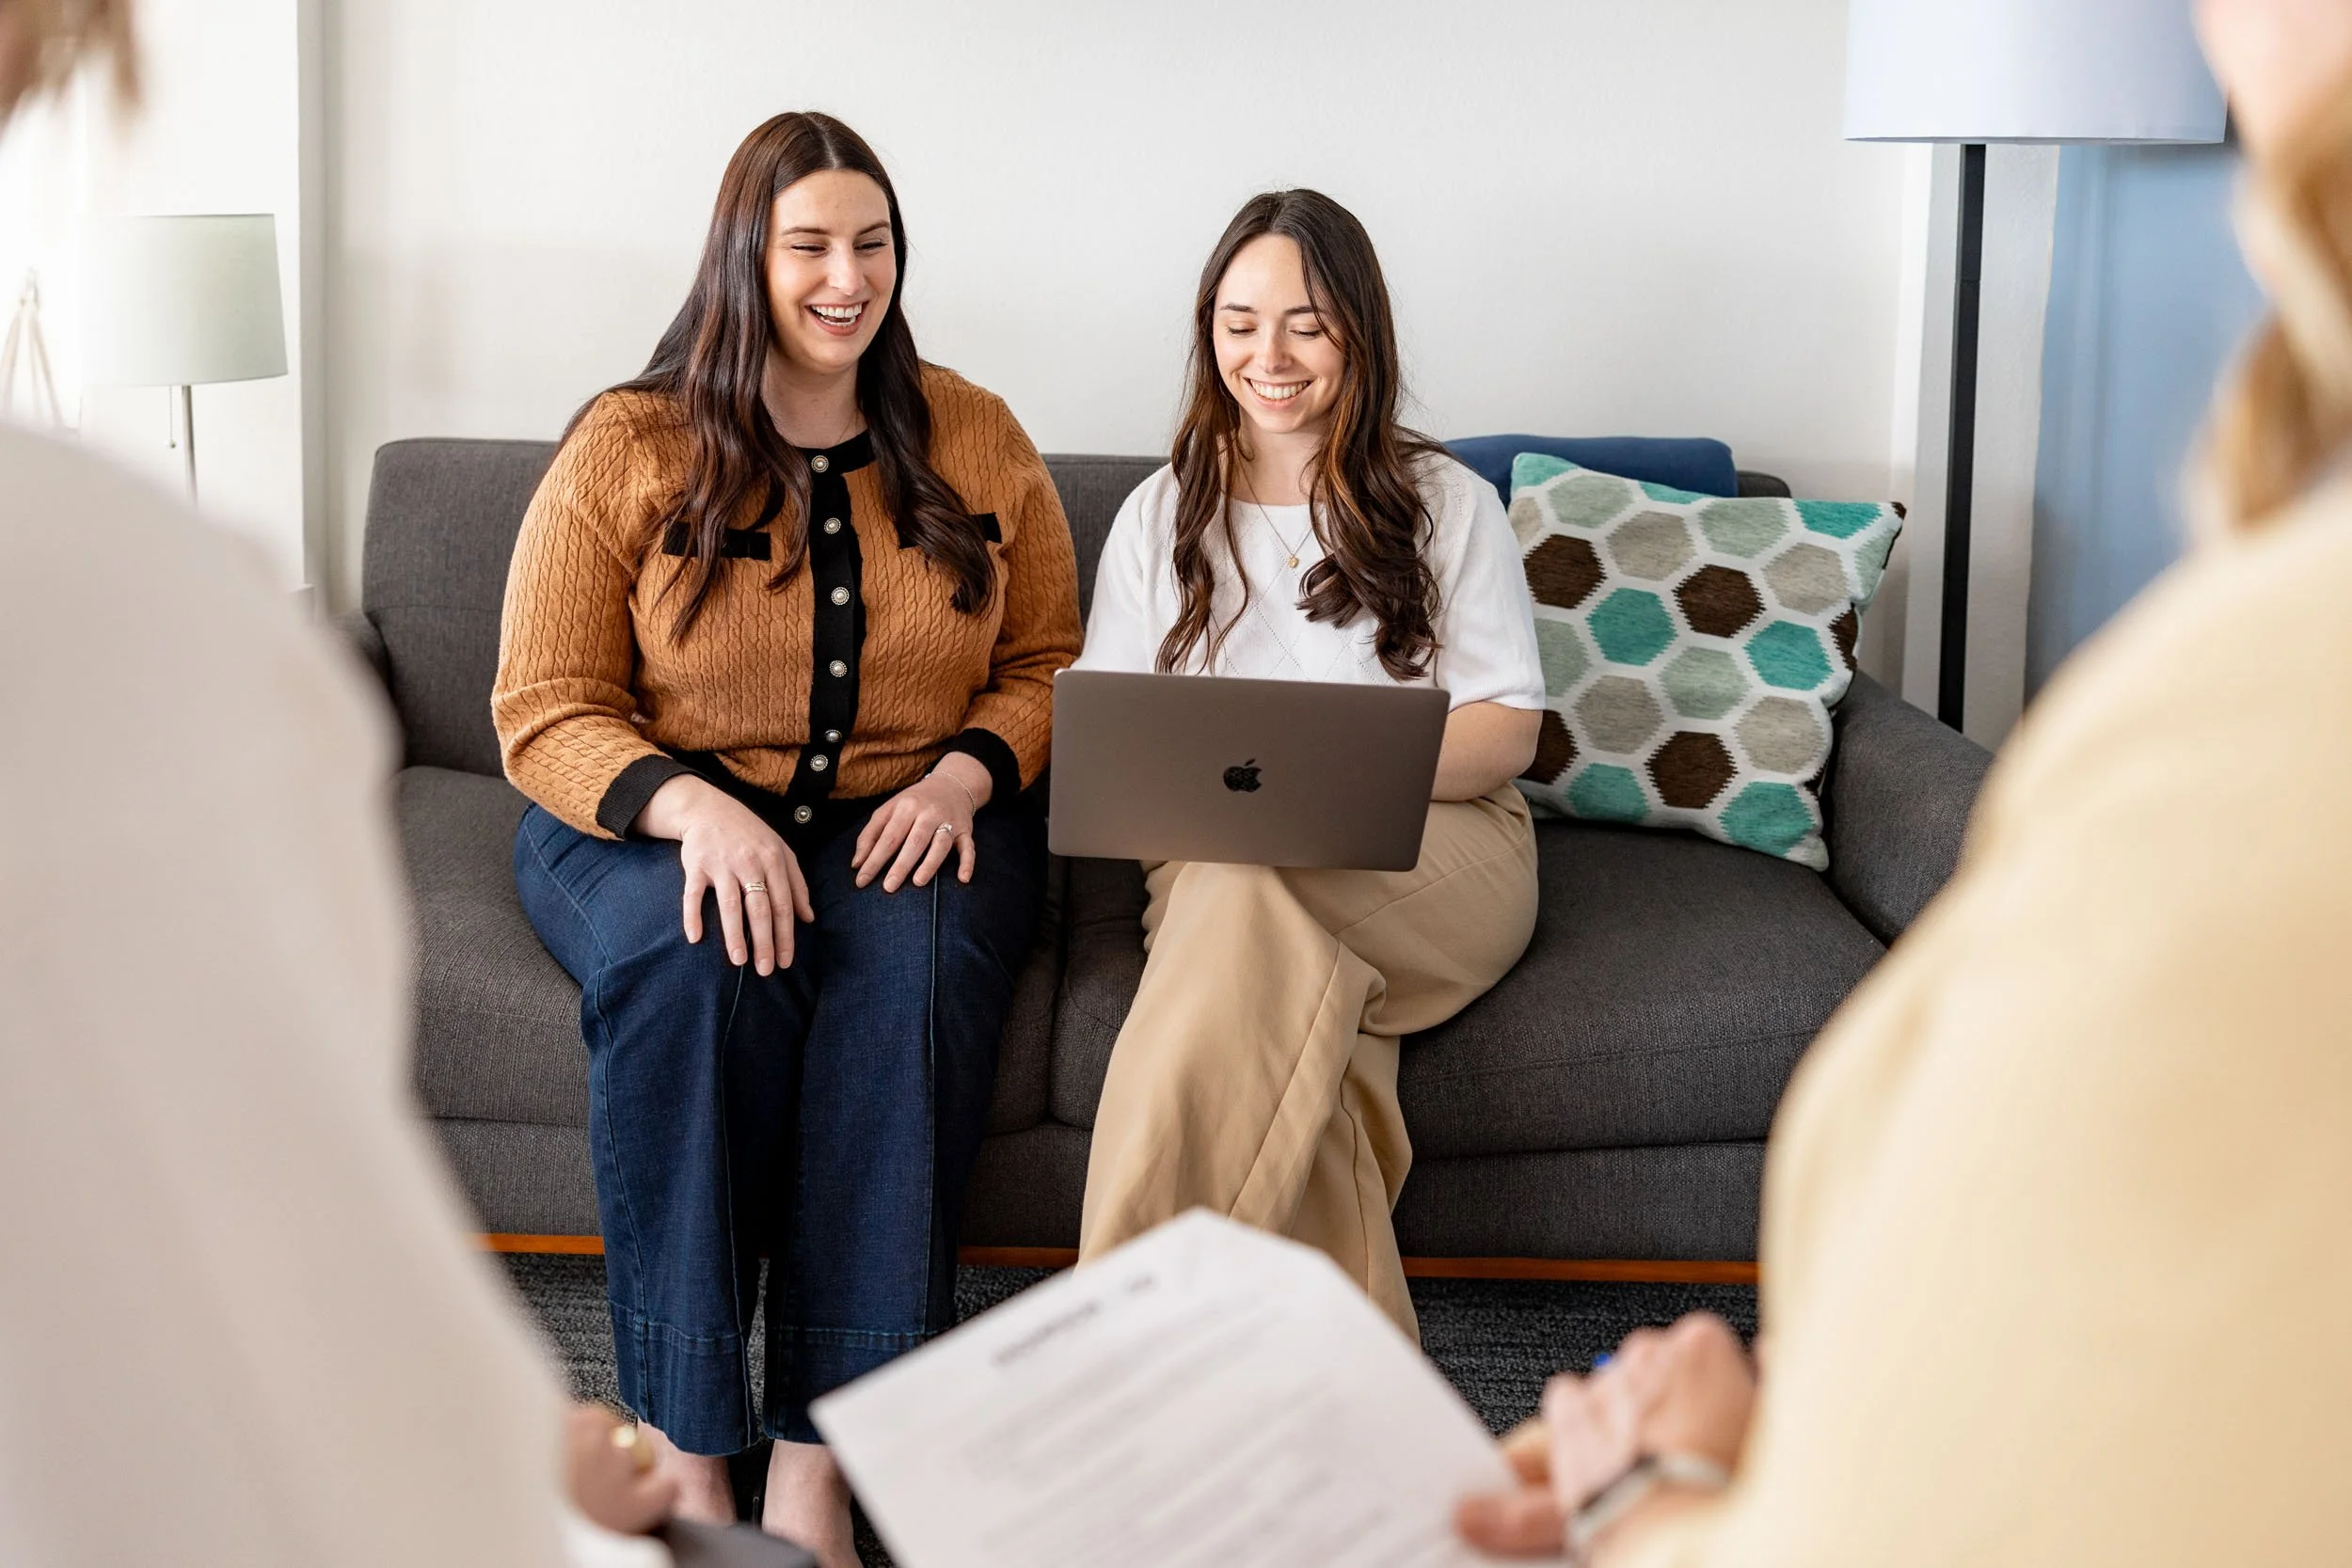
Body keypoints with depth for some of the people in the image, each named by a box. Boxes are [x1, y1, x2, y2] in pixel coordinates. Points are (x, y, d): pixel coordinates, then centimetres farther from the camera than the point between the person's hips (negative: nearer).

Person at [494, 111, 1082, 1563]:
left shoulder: (979, 443, 7)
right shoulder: (627, 449, -1)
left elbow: (1047, 665, 12)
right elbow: (543, 715, -4)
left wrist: (962, 776, -11)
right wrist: (692, 807, -24)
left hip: (906, 820, 1)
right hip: (650, 821, -1)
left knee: (913, 967, -34)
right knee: (695, 959, -36)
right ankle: (685, 1449, -29)